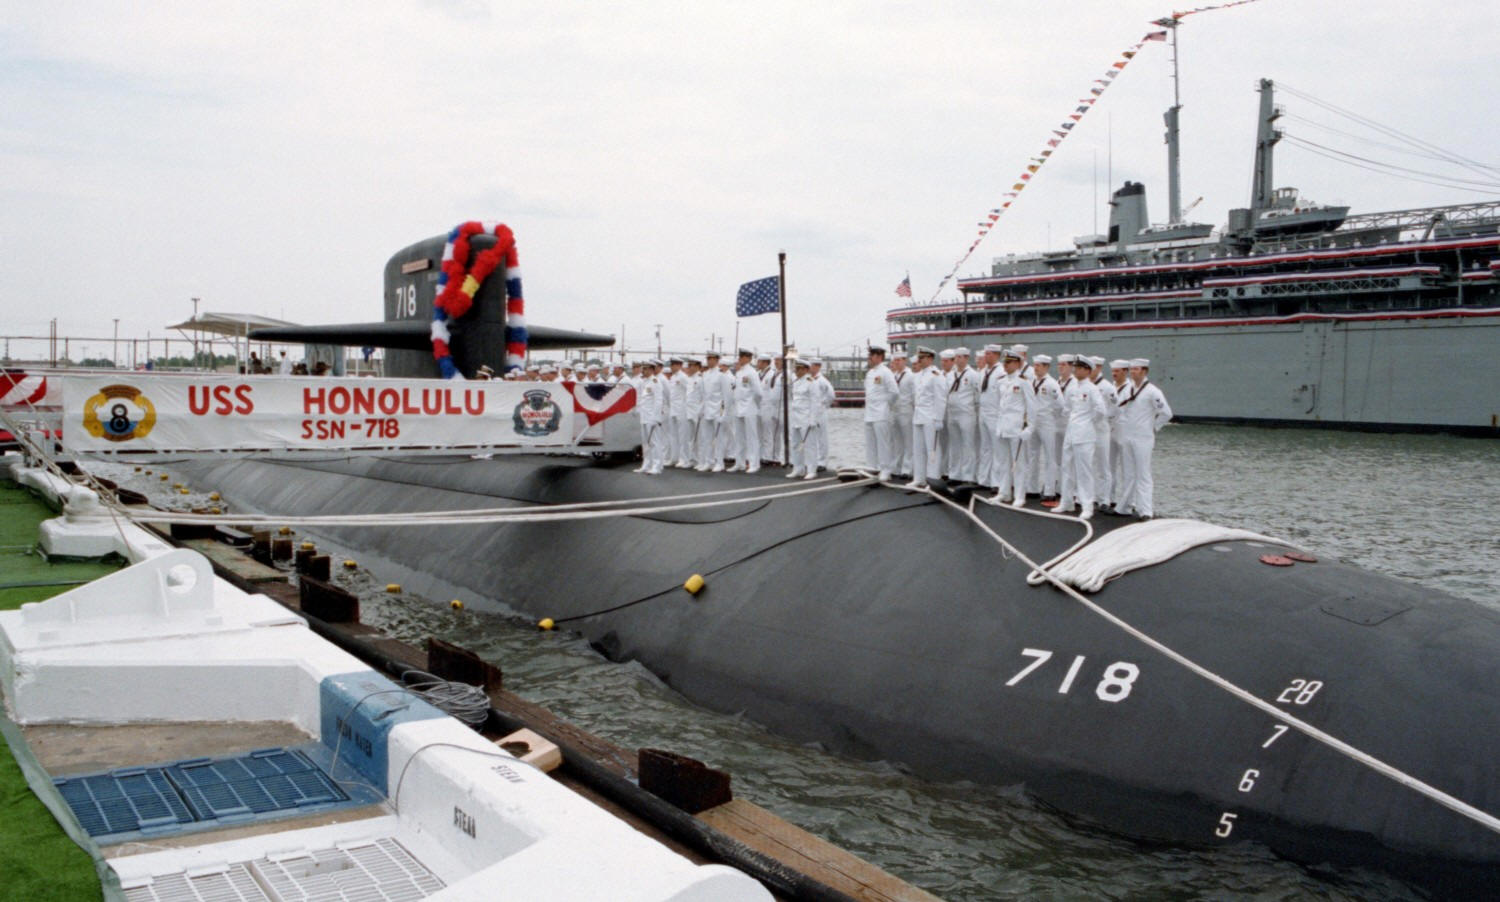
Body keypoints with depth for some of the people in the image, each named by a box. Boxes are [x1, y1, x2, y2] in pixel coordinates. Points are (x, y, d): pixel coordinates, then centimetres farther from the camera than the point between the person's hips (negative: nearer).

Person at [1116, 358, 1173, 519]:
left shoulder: (1152, 392, -10)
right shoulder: (1129, 390, 10)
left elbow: (1166, 413, -11)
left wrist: (1154, 428, -4)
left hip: (1142, 439, -6)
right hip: (1126, 437, 6)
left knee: (1143, 475, -5)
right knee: (1129, 474, 12)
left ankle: (1145, 510, -5)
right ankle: (1126, 505, 19)